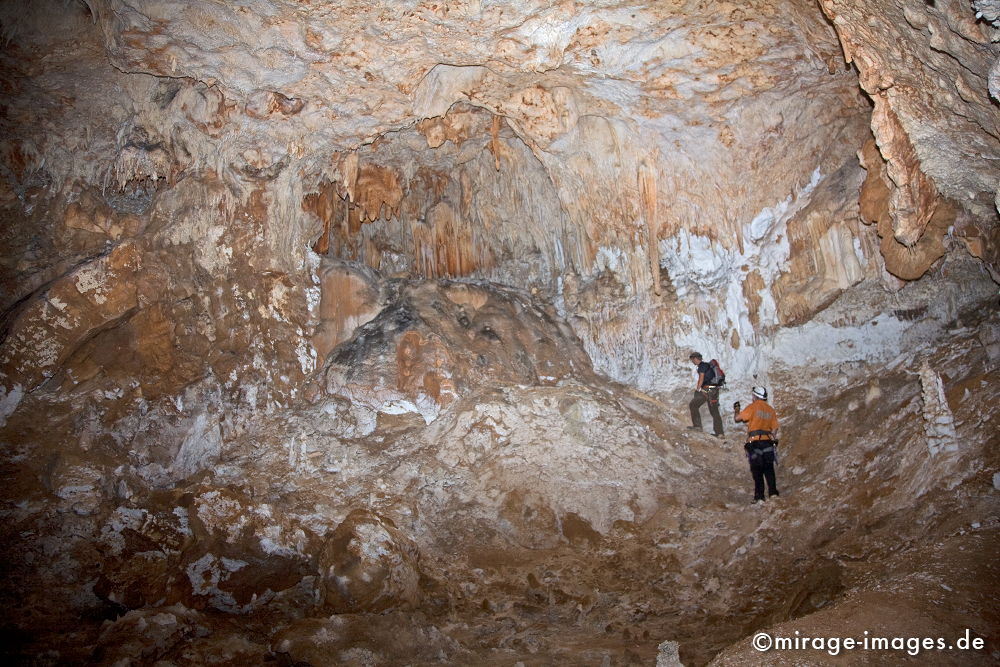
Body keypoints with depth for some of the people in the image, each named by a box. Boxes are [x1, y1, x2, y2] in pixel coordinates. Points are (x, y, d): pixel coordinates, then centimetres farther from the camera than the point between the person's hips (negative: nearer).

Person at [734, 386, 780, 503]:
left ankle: (759, 497, -1)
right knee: (769, 470, 11)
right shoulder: (771, 410, 12)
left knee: (757, 471, -1)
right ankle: (773, 493, 7)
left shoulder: (752, 407, -5)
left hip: (754, 442, -4)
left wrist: (736, 409, 13)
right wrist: (773, 440, 16)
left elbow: (737, 419, -6)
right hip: (768, 442, 4)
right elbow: (774, 429, 9)